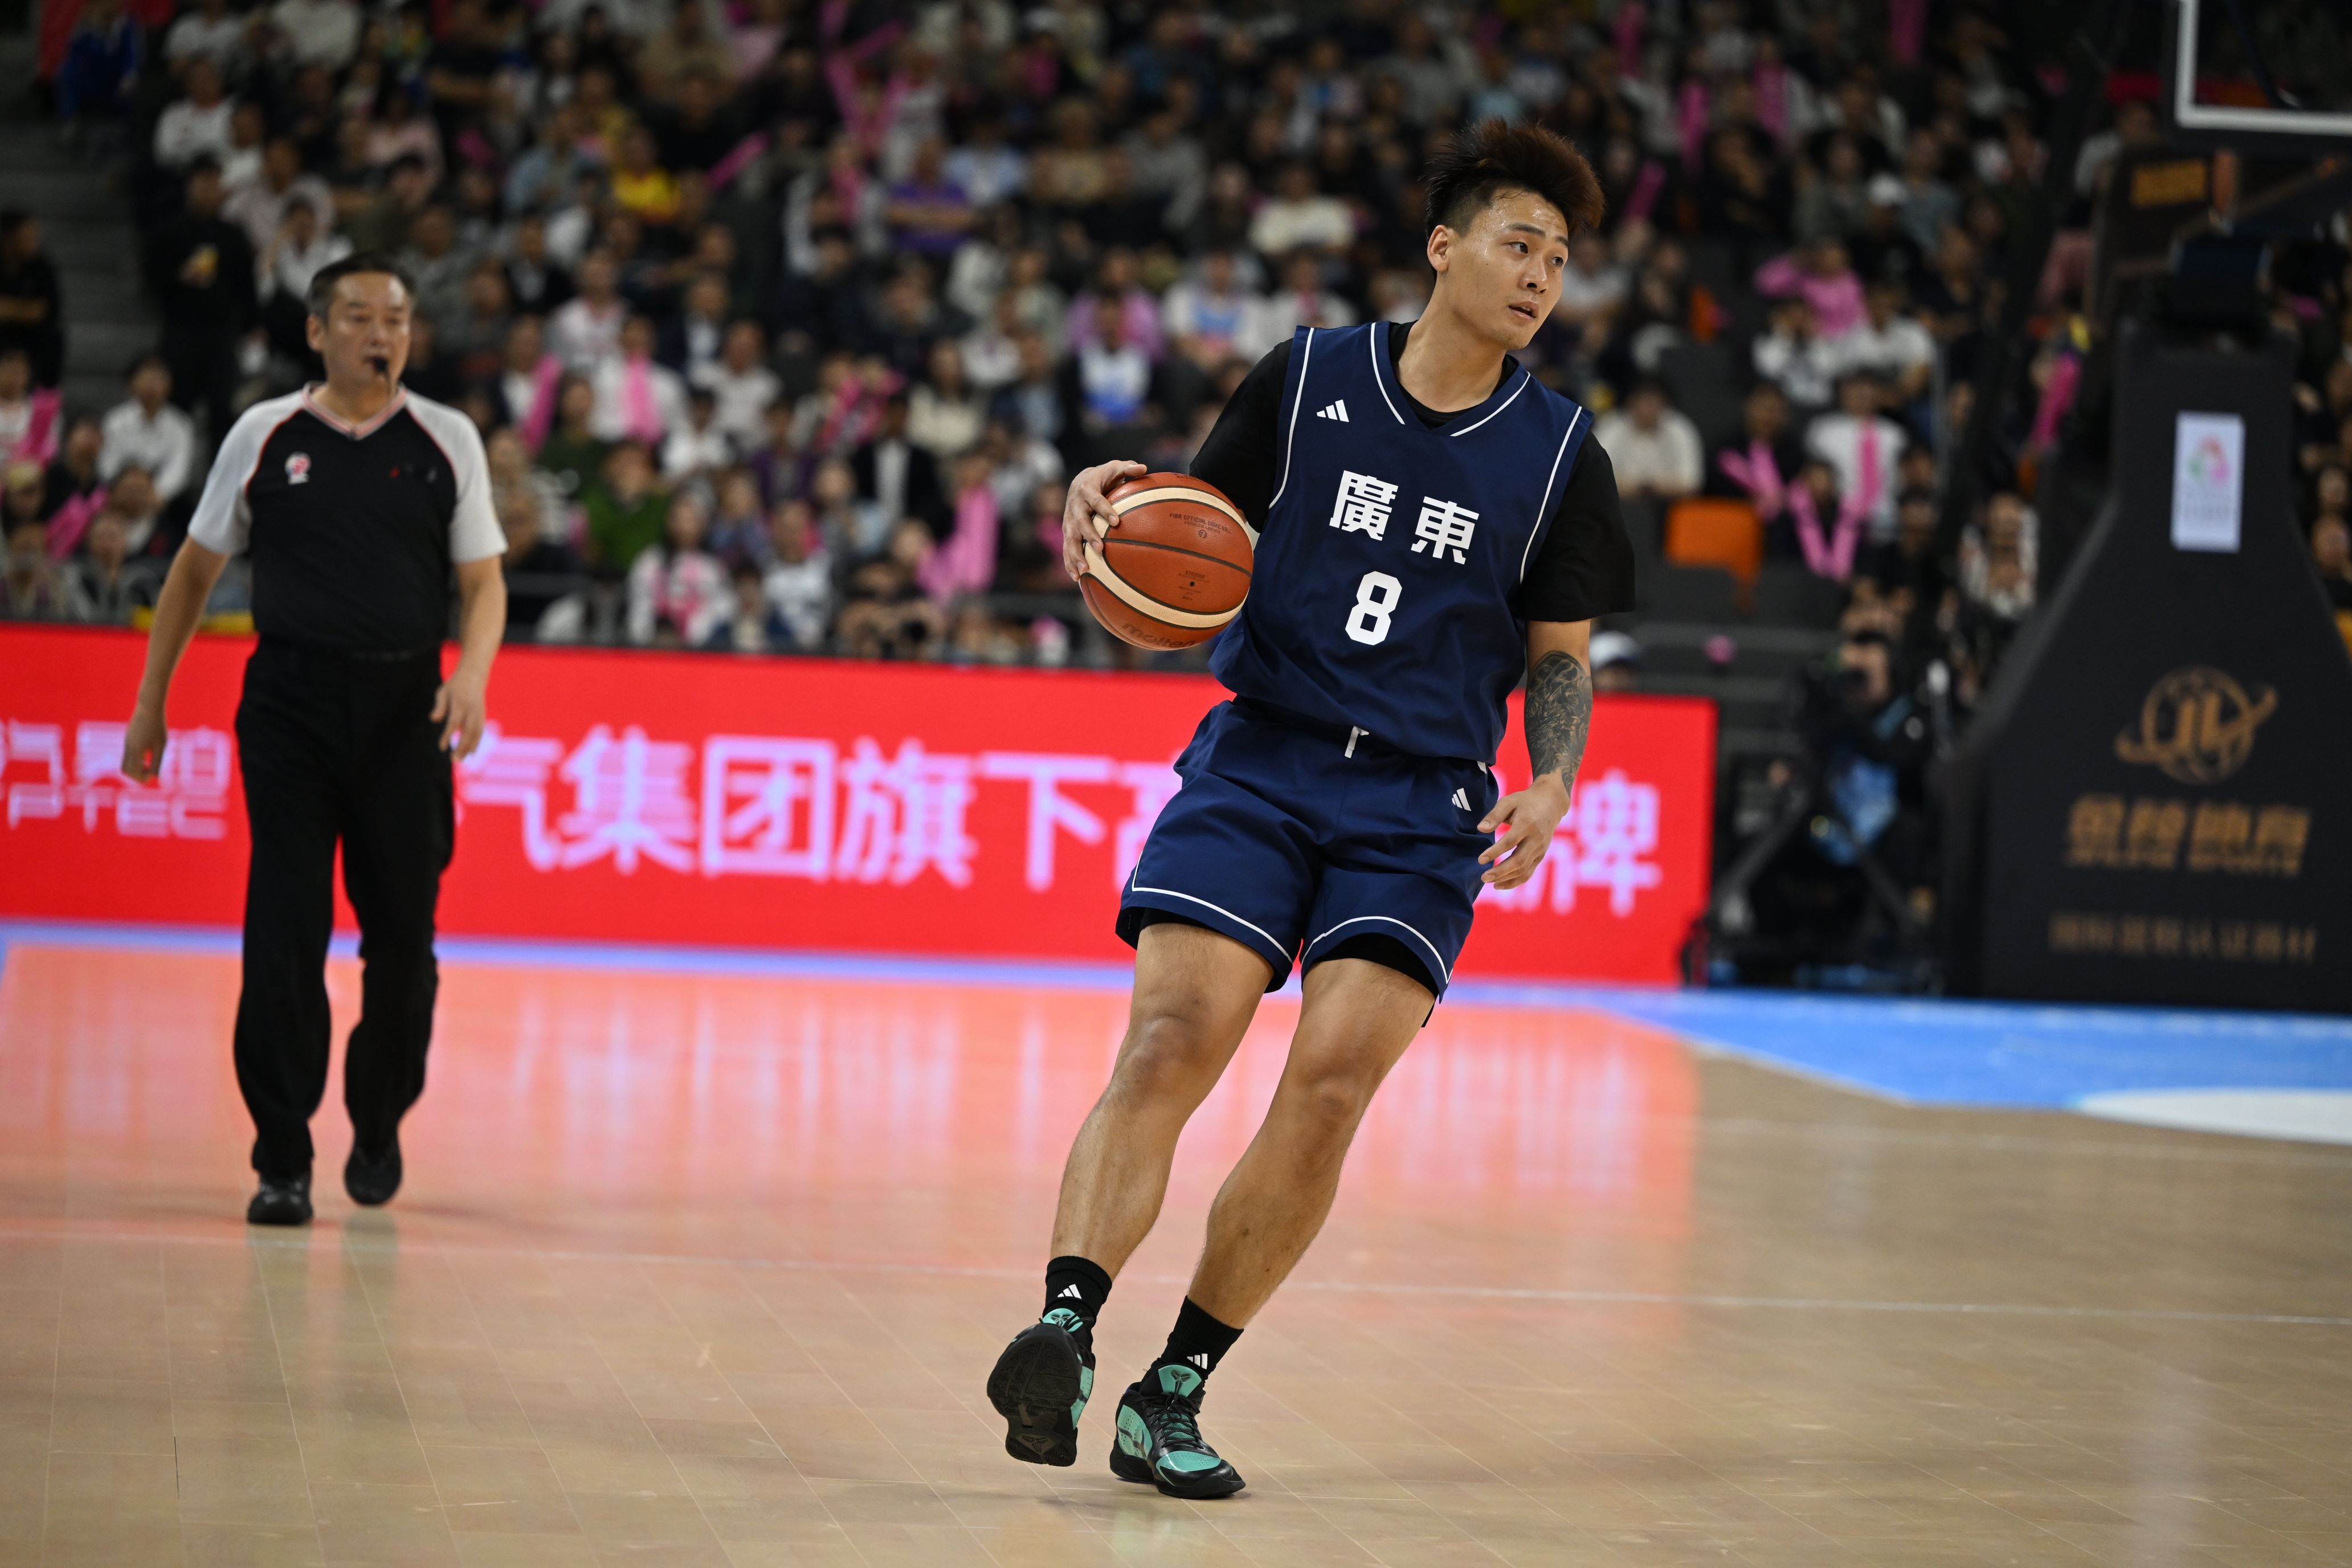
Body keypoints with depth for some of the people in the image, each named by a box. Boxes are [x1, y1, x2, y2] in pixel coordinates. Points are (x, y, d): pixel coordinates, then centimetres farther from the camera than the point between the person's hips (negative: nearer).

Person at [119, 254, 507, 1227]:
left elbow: (483, 582, 8)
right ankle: (282, 1162, -4)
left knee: (404, 941, 4)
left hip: (407, 709, 1)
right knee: (284, 937, -7)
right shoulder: (265, 436, 5)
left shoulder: (448, 442, 6)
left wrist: (471, 677, -12)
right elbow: (197, 570, 13)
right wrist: (151, 702, 11)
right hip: (290, 705, -1)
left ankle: (379, 1127, 27)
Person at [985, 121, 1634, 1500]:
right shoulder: (1309, 377, 4)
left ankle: (1175, 1389, -7)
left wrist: (1550, 790, -5)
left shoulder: (1561, 451, 5)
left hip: (1422, 805, 0)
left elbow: (1562, 656, 12)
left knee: (1333, 1078, -16)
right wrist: (1117, 498, -6)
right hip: (1261, 759, 0)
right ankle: (1067, 1319, -30)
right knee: (1171, 1038, -20)